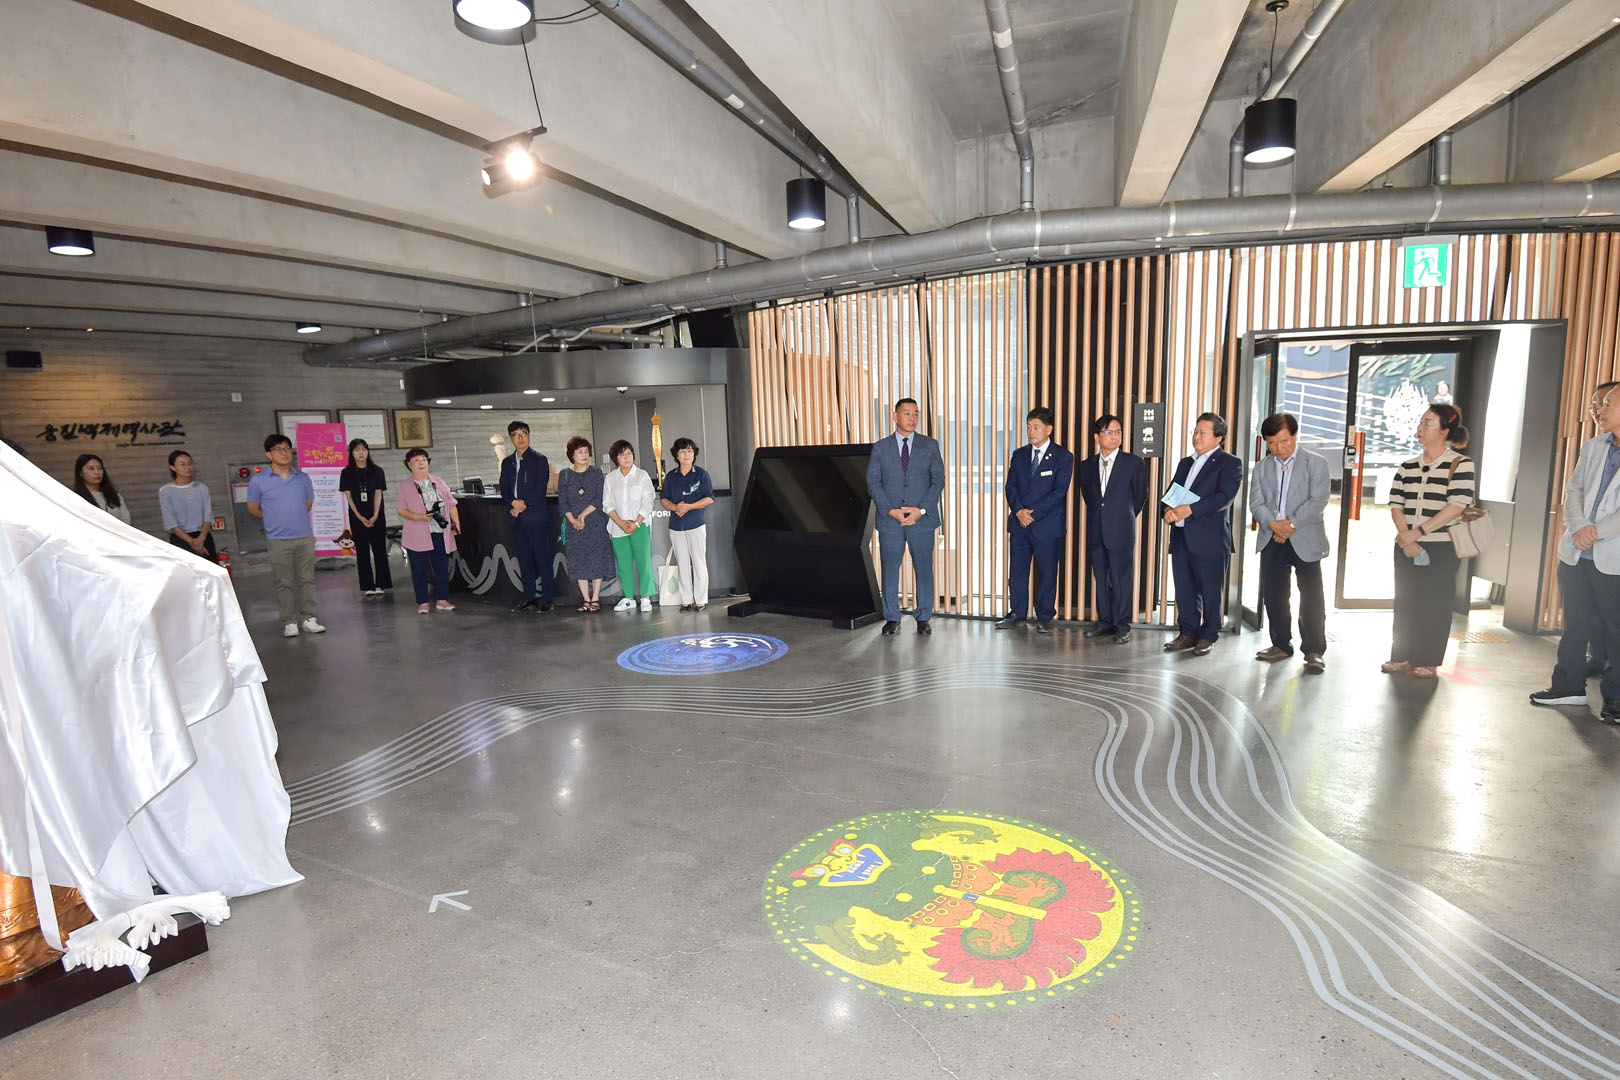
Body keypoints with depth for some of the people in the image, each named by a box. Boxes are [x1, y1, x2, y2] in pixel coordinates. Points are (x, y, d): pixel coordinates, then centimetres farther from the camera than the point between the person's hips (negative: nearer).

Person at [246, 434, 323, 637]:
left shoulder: (302, 478, 5)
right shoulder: (258, 481, -3)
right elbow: (253, 508, 9)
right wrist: (274, 519, 13)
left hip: (305, 537, 2)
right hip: (278, 540, -2)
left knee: (307, 579, 7)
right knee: (284, 583, 4)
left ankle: (308, 619, 15)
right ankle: (289, 622, 11)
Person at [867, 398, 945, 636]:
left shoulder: (930, 445, 7)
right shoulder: (880, 447, 7)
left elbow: (938, 480, 2)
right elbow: (873, 483, 2)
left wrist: (921, 510, -11)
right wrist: (891, 511, -11)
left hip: (922, 519, 0)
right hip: (889, 520, 0)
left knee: (924, 570, 4)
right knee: (889, 571, 4)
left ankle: (923, 618, 16)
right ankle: (892, 619, 16)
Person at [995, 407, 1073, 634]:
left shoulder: (1063, 457, -2)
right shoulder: (1019, 455, 12)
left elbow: (1059, 492, -9)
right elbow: (1010, 486, 6)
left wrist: (1033, 513, -15)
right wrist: (1019, 510, -10)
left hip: (1047, 524, -4)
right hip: (1019, 523, 4)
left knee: (1047, 572, 3)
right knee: (1017, 570, 8)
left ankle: (1044, 617, 14)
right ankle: (1017, 613, 19)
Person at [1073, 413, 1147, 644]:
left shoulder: (1134, 463, -1)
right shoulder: (1087, 466, 9)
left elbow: (1140, 496, 7)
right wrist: (1098, 517, 15)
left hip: (1121, 531, -4)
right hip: (1096, 531, 4)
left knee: (1122, 579, 1)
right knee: (1100, 579, 10)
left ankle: (1122, 626, 10)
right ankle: (1105, 622, 21)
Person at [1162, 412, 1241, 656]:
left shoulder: (1229, 463, -1)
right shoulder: (1185, 463, 20)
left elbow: (1225, 497, -15)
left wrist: (1190, 509, -22)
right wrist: (1168, 510, -7)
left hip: (1210, 538, -6)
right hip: (1182, 537, 6)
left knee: (1210, 591, 3)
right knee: (1184, 589, 10)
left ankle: (1208, 636, 14)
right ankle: (1187, 633, 20)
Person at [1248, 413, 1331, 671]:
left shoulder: (1316, 463, 2)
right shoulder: (1262, 467, 12)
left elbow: (1318, 501, -8)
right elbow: (1256, 503, 2)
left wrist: (1291, 524, -16)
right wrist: (1273, 524, -16)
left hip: (1305, 540, -3)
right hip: (1271, 541, 4)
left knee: (1311, 598, -3)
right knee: (1273, 596, 7)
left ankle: (1314, 651, 5)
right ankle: (1282, 645, 20)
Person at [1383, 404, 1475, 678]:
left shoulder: (1460, 464, -4)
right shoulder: (1407, 467, 10)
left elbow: (1457, 506, -14)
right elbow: (1396, 504, 3)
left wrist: (1418, 531, -18)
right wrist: (1405, 538, -11)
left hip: (1440, 548, -4)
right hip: (1406, 548, 4)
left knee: (1433, 604, 0)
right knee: (1404, 602, 8)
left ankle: (1427, 662, 10)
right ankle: (1402, 656, 17)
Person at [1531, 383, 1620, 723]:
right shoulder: (1593, 447, 11)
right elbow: (1573, 489, 7)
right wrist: (1578, 528, -8)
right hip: (1575, 553, 5)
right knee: (1574, 623, 13)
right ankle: (1569, 686, 24)